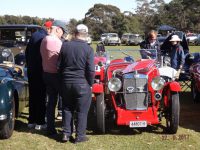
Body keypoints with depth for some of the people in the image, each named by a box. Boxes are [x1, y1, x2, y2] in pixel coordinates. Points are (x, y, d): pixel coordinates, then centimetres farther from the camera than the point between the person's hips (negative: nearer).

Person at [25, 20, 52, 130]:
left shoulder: (34, 35, 6)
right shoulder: (45, 38, -18)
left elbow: (27, 52, 13)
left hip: (31, 71, 7)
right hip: (40, 71, -7)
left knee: (32, 96, 13)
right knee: (41, 97, 1)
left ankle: (31, 121, 18)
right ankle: (40, 122, 5)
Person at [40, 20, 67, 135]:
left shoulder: (44, 41, 7)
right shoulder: (57, 42, -19)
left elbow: (45, 57, 9)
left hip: (47, 74, 8)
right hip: (57, 75, -8)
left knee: (51, 101, 12)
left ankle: (50, 128, 16)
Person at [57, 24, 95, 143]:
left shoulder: (65, 46, 0)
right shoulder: (88, 49, -12)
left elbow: (59, 66, 5)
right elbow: (91, 70, -14)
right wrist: (90, 84, 0)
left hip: (66, 83, 4)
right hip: (82, 84, -4)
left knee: (67, 109, 17)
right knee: (82, 111, 7)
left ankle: (66, 134, 20)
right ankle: (80, 136, 13)